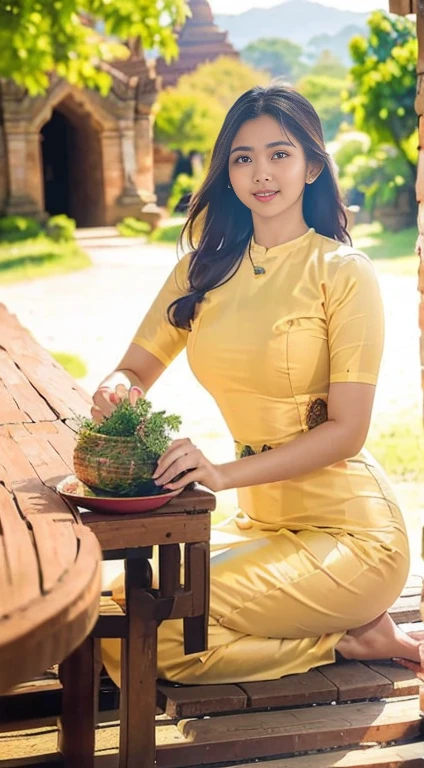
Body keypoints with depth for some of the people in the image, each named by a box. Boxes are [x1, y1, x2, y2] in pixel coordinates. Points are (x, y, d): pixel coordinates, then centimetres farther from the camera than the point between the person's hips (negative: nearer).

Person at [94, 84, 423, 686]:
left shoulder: (343, 273, -10)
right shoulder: (205, 268, 7)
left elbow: (347, 429, -14)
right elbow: (135, 369, 8)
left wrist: (226, 474, -27)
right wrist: (115, 391, -18)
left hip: (347, 534, -7)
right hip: (261, 523, 7)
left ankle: (351, 640, -2)